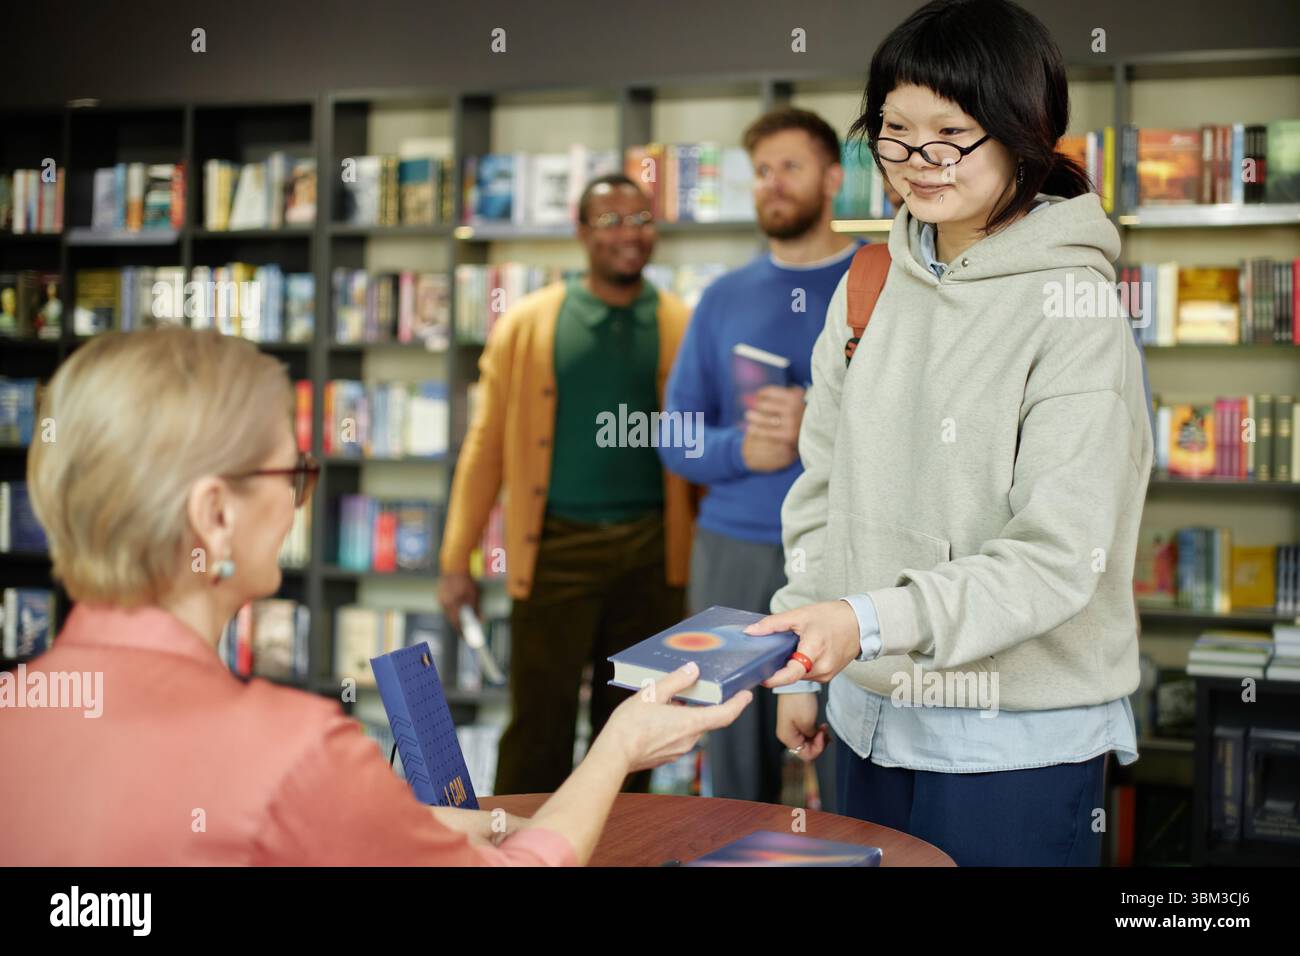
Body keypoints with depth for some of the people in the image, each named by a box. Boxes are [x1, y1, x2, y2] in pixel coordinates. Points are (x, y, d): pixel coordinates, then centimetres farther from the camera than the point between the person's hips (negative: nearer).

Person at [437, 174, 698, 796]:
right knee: (539, 728, 3)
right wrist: (456, 559, 0)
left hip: (651, 551, 2)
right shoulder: (527, 324, 1)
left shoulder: (682, 328, 4)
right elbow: (487, 444, 1)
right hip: (557, 548, -1)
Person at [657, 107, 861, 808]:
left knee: (852, 775, 2)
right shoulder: (723, 298, 10)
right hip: (734, 552, 3)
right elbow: (676, 440, 8)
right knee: (736, 773, 11)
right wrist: (741, 449, -13)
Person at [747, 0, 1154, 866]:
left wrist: (871, 621, -29)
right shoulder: (872, 286, 3)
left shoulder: (1076, 308, -14)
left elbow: (1057, 558, -19)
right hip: (871, 716, 5)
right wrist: (805, 663, 9)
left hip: (1017, 745, -5)